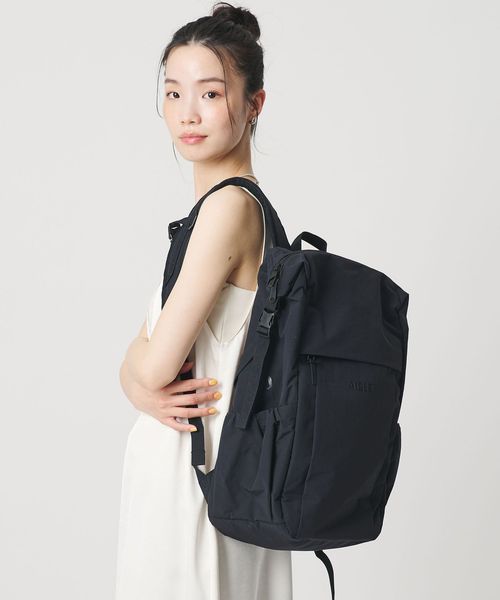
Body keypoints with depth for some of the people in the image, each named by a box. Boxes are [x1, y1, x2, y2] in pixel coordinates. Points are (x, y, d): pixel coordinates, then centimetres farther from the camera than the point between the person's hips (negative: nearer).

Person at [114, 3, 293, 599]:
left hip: (197, 471, -8)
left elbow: (156, 365, -21)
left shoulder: (230, 205, -20)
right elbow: (137, 359, 9)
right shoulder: (229, 205, 8)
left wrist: (147, 373, 0)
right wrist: (142, 390, -11)